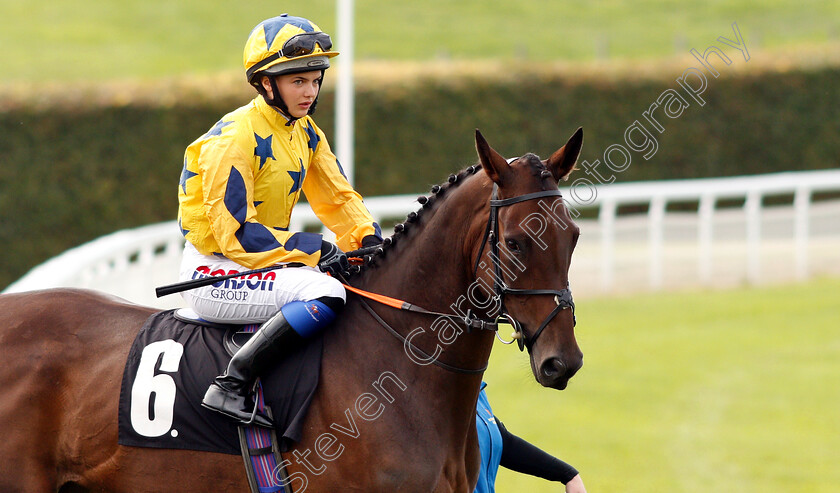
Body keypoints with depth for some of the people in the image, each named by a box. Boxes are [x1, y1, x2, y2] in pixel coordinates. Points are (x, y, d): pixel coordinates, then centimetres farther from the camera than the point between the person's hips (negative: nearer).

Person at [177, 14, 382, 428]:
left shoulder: (305, 133, 8)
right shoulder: (235, 138, -20)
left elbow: (338, 199, 13)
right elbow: (235, 234, -23)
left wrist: (372, 243, -7)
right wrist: (315, 250, -25)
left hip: (262, 261, 10)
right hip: (213, 273, -10)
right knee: (325, 293, -31)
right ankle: (231, 386, -31)